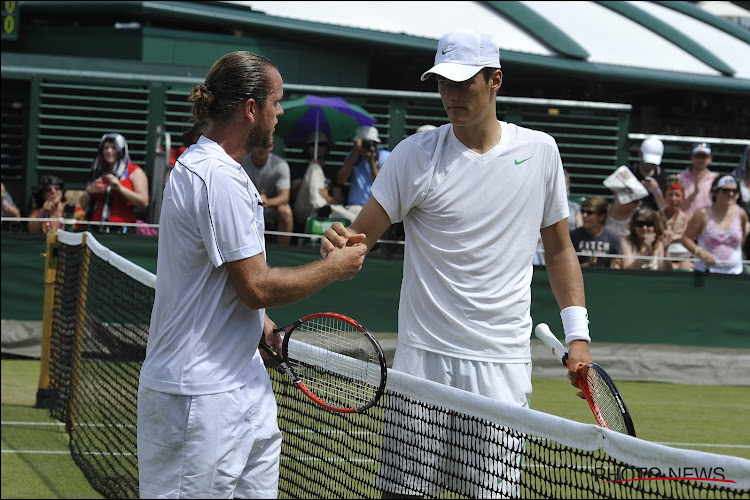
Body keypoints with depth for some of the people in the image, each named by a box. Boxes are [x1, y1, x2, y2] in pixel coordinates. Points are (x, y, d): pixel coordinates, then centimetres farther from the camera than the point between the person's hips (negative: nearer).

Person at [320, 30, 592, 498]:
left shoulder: (540, 151, 6)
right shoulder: (415, 154, -1)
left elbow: (559, 248, 15)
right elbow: (362, 235, -5)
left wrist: (578, 334, 7)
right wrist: (341, 248, -30)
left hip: (505, 362, 1)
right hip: (425, 355, -1)